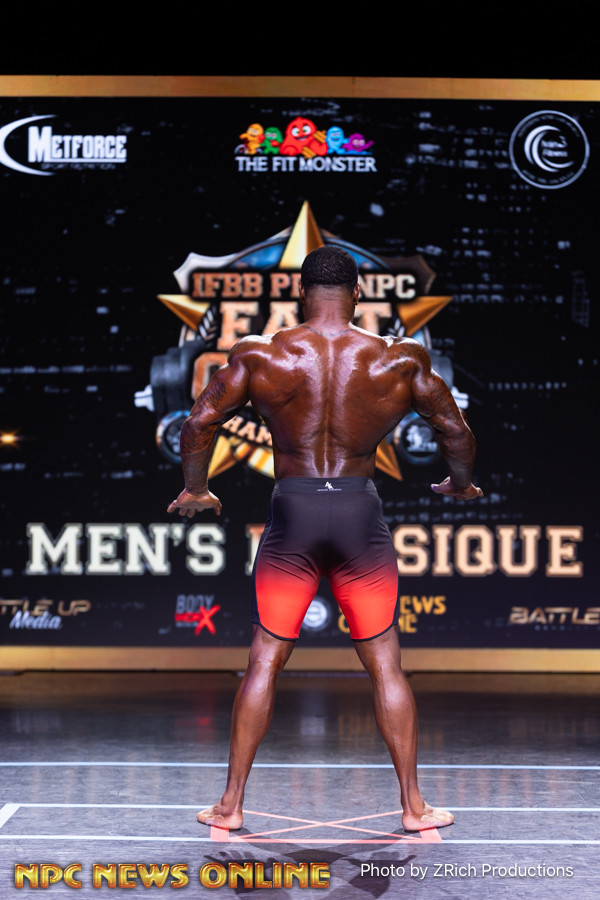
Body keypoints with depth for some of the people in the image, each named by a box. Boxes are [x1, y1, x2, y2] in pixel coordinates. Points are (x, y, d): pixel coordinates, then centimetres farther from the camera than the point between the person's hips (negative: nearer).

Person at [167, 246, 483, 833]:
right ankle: (412, 805, 15)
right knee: (385, 663, 9)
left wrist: (195, 490, 15)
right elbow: (455, 431, 6)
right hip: (361, 515, 0)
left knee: (264, 661, 9)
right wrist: (460, 483, 25)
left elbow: (198, 422, -1)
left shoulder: (259, 355, -4)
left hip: (291, 518, 0)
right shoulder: (401, 360, -2)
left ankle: (231, 803, 13)